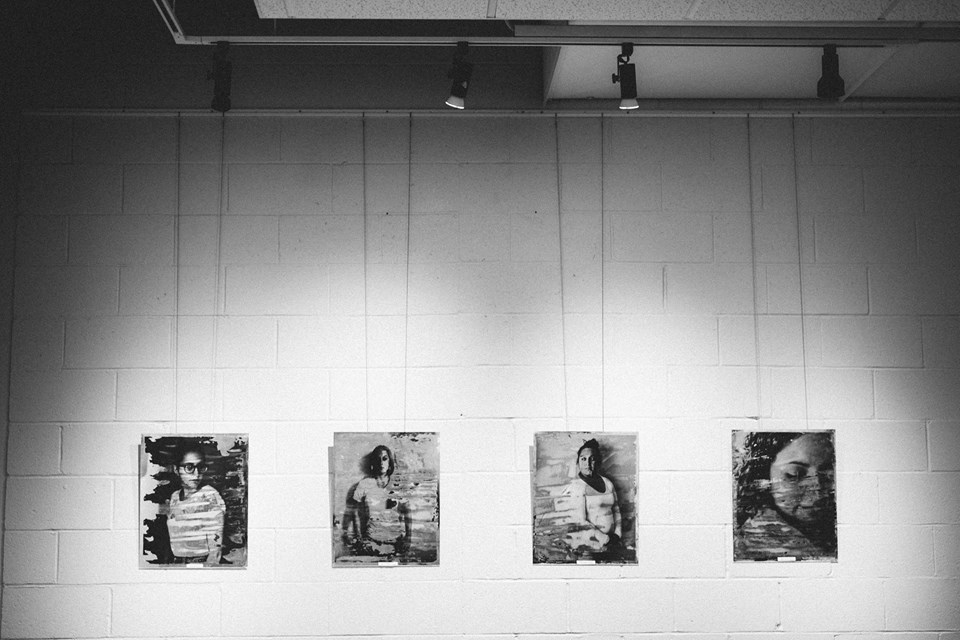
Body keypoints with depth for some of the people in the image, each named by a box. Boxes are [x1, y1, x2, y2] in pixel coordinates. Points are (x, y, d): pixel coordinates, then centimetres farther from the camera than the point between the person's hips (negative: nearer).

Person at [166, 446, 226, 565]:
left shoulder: (210, 495, -7)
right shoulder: (174, 497, 8)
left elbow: (216, 538, -10)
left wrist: (211, 563, -19)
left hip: (203, 561, -5)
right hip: (177, 562, 5)